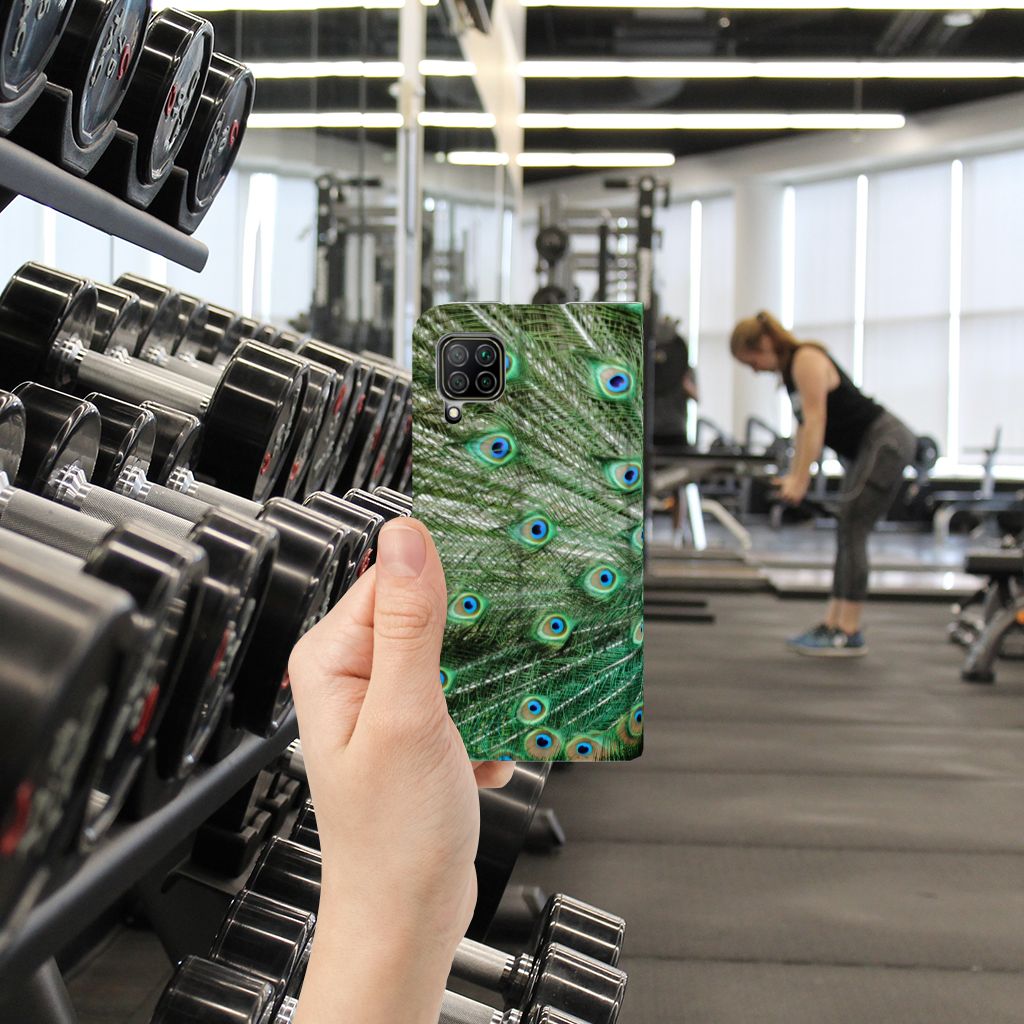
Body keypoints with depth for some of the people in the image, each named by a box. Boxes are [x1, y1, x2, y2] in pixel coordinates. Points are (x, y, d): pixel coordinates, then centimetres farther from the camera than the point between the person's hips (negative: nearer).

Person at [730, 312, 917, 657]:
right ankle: (832, 624, 13)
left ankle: (849, 634, -10)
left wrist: (800, 480, -23)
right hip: (866, 448, 10)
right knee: (848, 534, 9)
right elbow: (805, 425, 15)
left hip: (887, 443, -10)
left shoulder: (807, 360, -16)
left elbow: (815, 421, -22)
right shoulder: (790, 369, 12)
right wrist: (793, 475, 11)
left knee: (851, 531, -12)